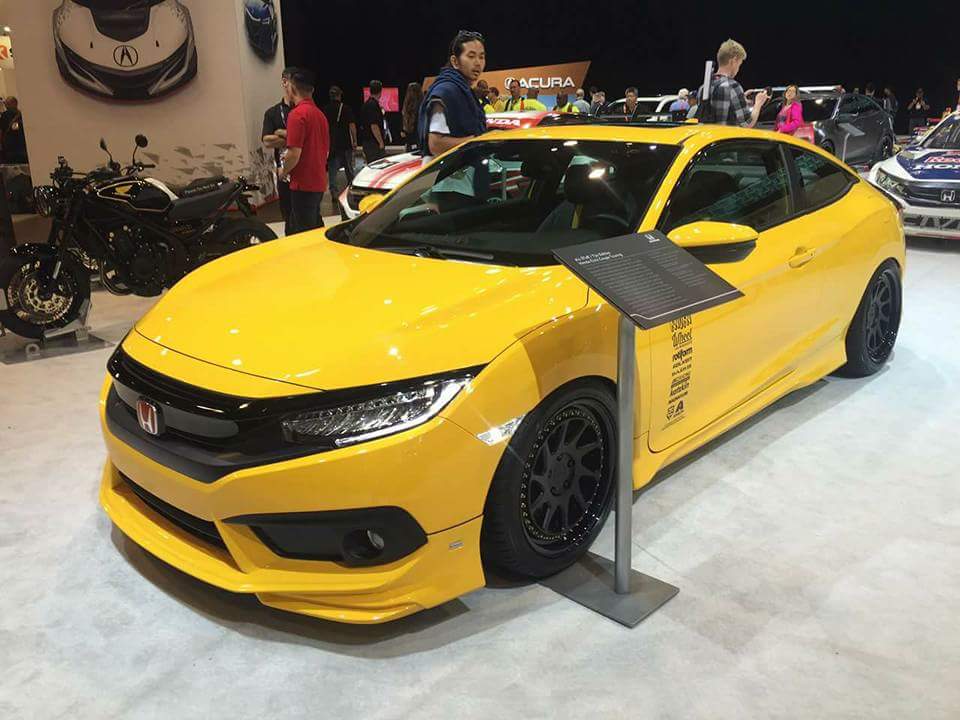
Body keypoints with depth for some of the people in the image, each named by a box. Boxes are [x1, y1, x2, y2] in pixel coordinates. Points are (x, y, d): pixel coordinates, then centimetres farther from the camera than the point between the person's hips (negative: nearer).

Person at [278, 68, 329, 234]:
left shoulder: (297, 114, -15)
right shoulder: (320, 114, 13)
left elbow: (294, 153, -20)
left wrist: (284, 171, -3)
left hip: (303, 184, -9)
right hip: (319, 182, 9)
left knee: (304, 233, -4)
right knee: (316, 228, 19)